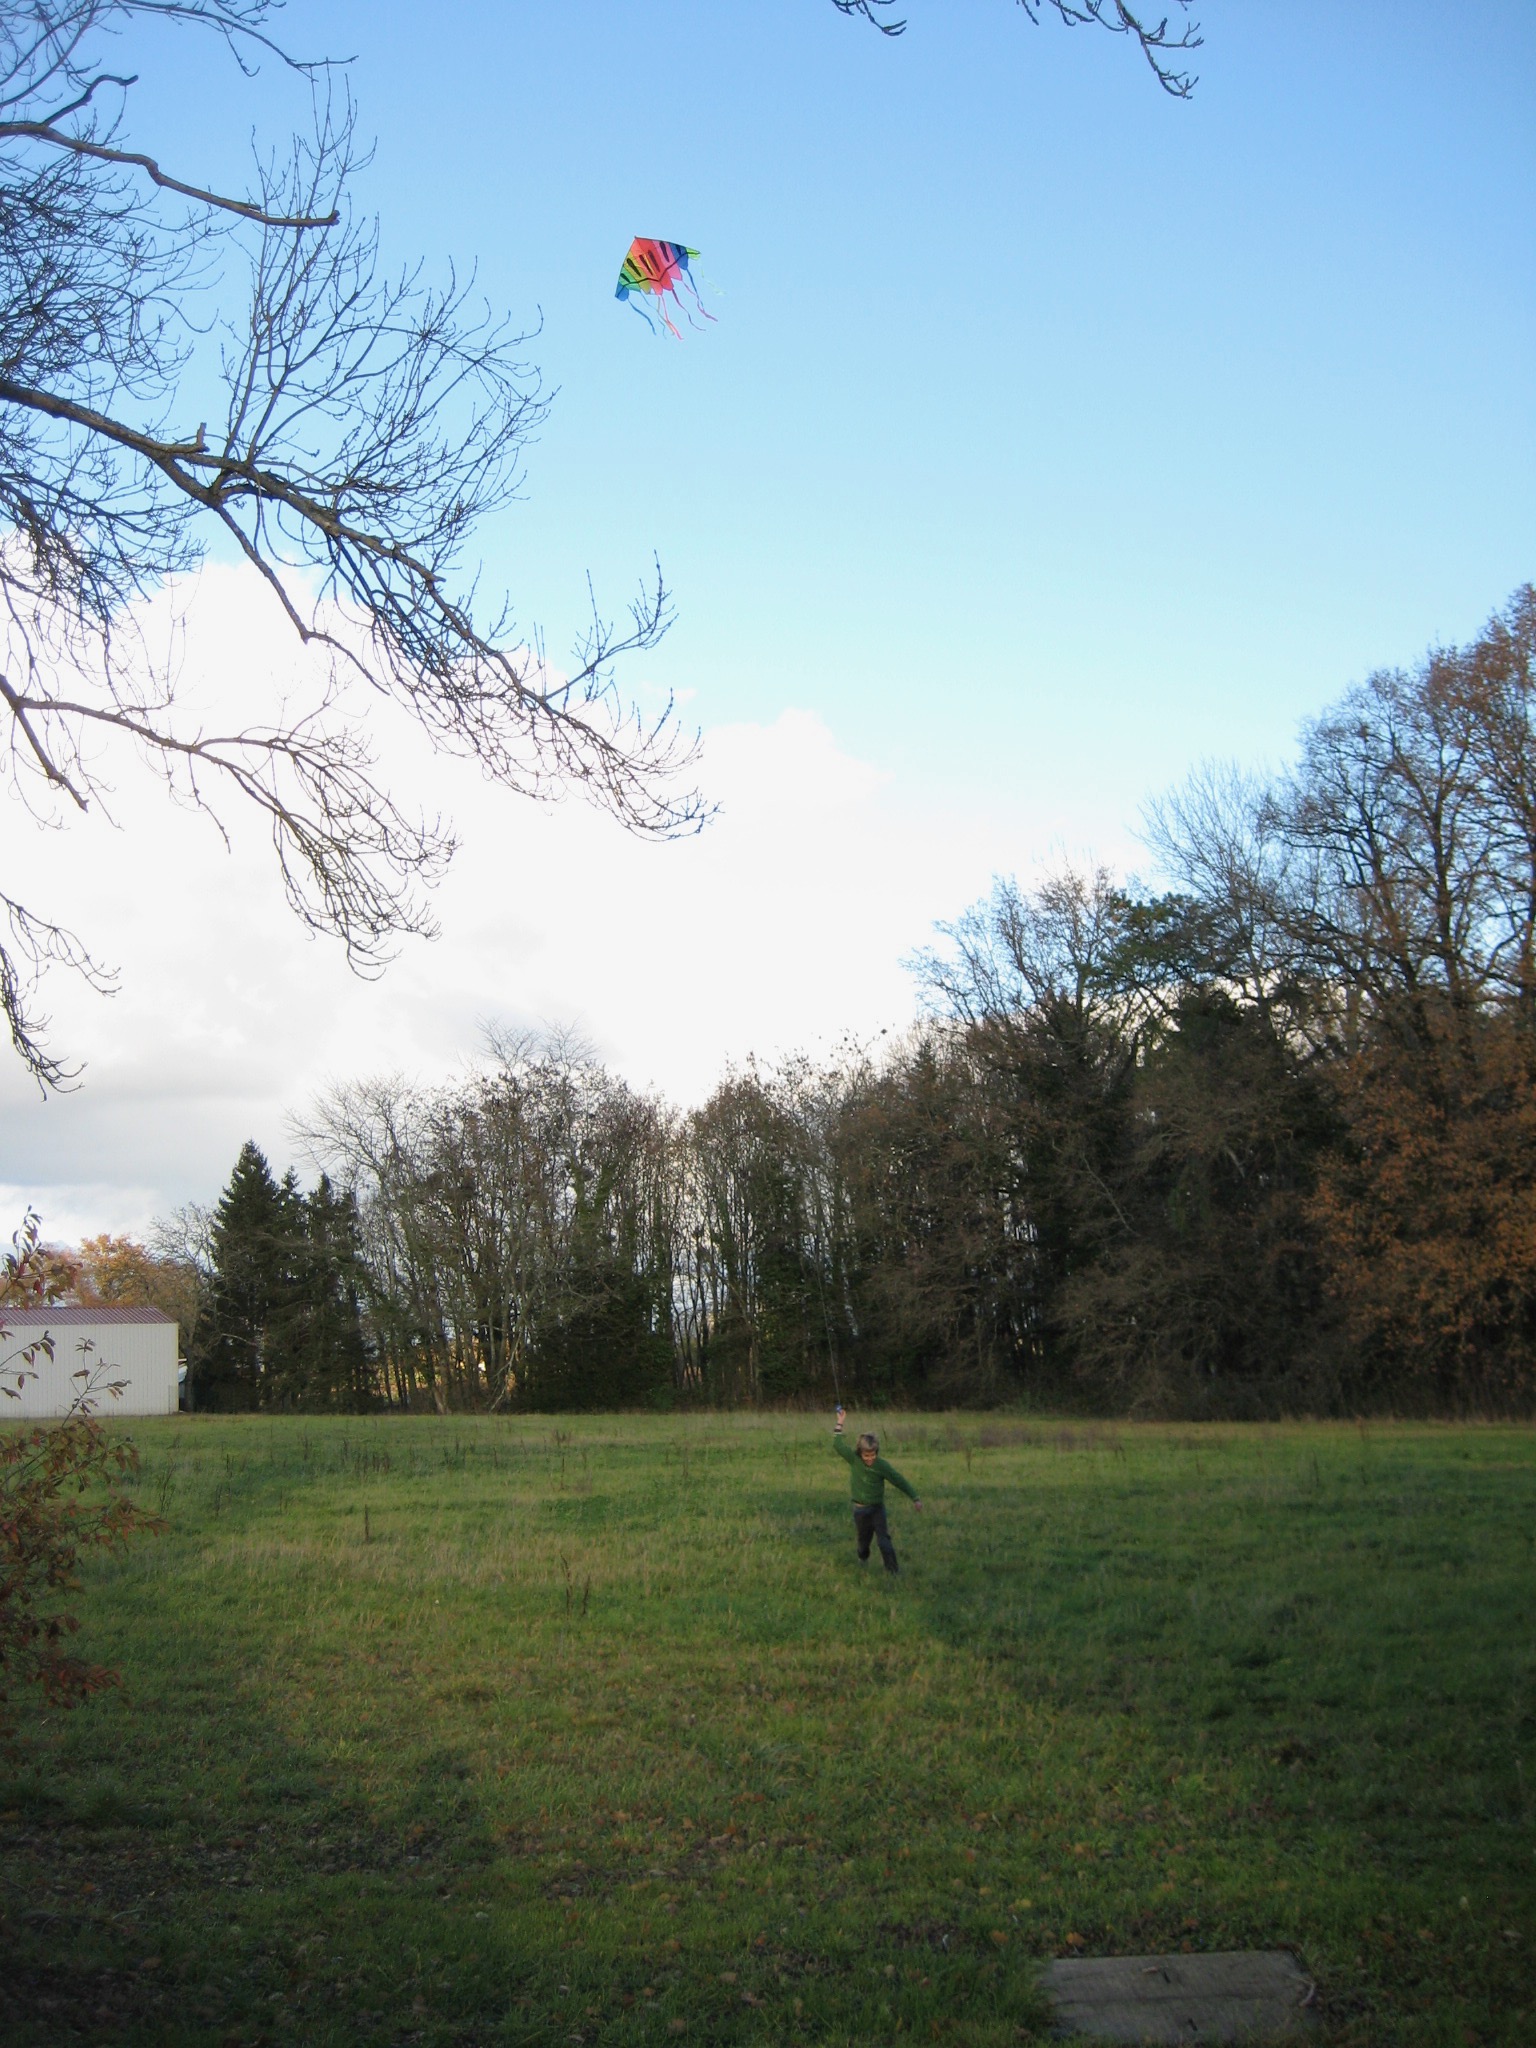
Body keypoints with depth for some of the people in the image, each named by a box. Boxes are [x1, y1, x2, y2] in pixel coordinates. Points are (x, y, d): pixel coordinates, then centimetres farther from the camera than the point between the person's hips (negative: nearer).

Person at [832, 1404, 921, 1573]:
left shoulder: (882, 1466, -14)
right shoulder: (853, 1459, -11)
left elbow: (899, 1480, -9)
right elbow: (837, 1445, -9)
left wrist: (914, 1498, -6)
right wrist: (840, 1424, -11)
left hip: (877, 1508, -2)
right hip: (860, 1509, 2)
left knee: (884, 1540, -10)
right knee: (863, 1539, 17)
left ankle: (892, 1569, -3)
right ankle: (863, 1559, 45)